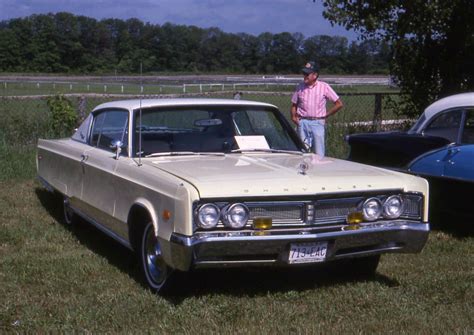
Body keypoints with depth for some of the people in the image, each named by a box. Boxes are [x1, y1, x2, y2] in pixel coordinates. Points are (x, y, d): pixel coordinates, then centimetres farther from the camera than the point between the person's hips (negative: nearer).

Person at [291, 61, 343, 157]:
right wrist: (293, 116, -3)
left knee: (319, 154, -1)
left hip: (317, 123, -2)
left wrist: (326, 115, 0)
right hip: (303, 123, 2)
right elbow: (294, 105, 15)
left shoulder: (324, 87, -1)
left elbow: (339, 104, 2)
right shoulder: (300, 87, 7)